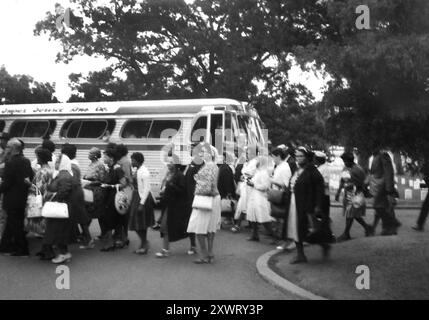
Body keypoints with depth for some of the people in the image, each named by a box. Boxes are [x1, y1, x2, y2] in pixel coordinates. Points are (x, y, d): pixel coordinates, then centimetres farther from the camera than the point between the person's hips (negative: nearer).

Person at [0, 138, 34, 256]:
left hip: (12, 199, -8)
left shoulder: (11, 162, -19)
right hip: (23, 197, 8)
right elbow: (32, 176, 10)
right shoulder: (26, 161, 4)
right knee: (11, 223, 19)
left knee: (15, 225, 2)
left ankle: (22, 250, 7)